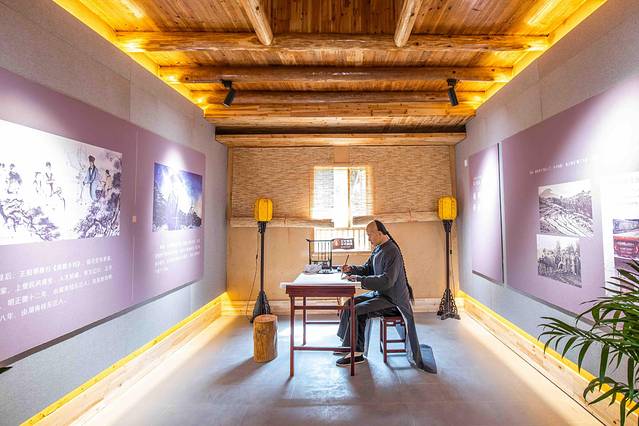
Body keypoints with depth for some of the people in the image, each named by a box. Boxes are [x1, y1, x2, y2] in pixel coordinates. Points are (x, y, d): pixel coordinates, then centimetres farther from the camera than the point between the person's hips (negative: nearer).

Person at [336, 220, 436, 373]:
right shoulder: (378, 249, 7)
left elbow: (387, 280, -29)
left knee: (356, 311, -18)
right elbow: (367, 268, 16)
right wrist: (351, 269, -2)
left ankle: (356, 353, 0)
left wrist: (360, 279, -28)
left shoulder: (392, 252, -22)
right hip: (380, 293, 10)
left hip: (391, 299, -10)